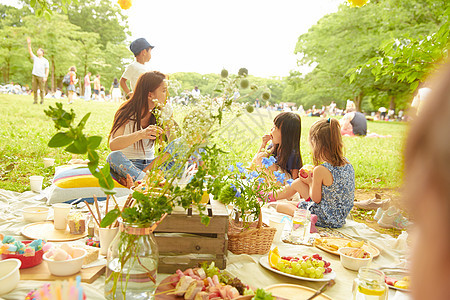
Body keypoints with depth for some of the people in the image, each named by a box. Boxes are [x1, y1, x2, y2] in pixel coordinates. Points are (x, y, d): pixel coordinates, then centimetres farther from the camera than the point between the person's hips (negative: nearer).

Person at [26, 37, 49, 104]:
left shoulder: (45, 61, 5)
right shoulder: (35, 58, 14)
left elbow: (47, 70, 0)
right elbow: (30, 51, 4)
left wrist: (46, 77, -11)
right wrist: (29, 44, -7)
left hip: (41, 76, -3)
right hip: (34, 75, 3)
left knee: (41, 89, -1)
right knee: (34, 89, 2)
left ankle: (42, 100, 12)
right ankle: (35, 100, 9)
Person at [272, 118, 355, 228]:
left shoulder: (320, 170, -29)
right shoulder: (347, 163, -6)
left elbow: (316, 199, -16)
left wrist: (310, 182, 1)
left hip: (324, 219, -8)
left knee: (280, 207, 8)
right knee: (298, 182, 21)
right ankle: (271, 196, 44)